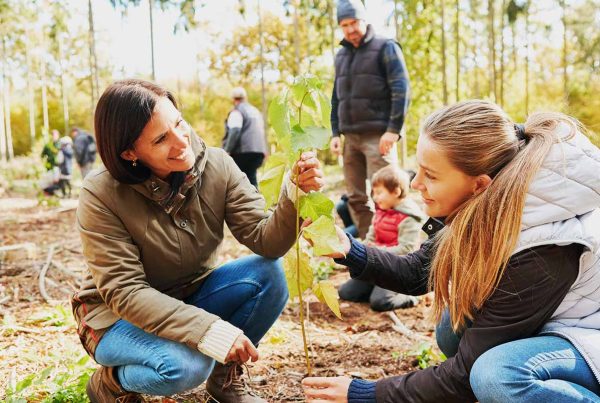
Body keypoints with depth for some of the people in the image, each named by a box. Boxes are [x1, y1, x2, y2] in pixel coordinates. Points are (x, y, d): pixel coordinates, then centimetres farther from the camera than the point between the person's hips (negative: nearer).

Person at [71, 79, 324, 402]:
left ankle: (225, 376, 3)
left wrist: (296, 196, -40)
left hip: (190, 299, 4)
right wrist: (212, 330, -37)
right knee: (185, 365, -34)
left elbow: (264, 239, -19)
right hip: (119, 317, -4)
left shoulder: (216, 166, -15)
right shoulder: (101, 195, -24)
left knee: (267, 274, -21)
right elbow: (124, 291, -27)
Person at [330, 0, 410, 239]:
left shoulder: (386, 48, 0)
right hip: (350, 137, 6)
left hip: (378, 136, -6)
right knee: (356, 198, 6)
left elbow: (401, 90, -8)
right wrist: (335, 133, 11)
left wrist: (393, 130, -16)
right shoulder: (341, 55, 18)